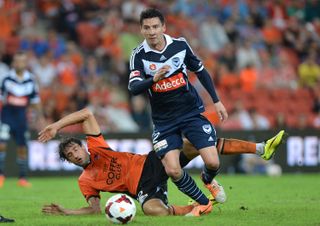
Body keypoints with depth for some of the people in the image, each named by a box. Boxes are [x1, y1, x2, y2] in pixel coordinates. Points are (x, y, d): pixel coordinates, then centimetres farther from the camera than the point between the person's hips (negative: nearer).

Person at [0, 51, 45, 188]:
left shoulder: (30, 80, 3)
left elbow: (35, 100, 12)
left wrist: (40, 117, 11)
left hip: (21, 116, 2)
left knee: (22, 147, 3)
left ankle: (22, 178, 12)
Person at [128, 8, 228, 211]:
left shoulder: (180, 45, -5)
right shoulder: (139, 55, -9)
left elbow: (201, 71, 9)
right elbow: (134, 87, -23)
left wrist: (217, 101, 7)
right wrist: (154, 79, -42)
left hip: (191, 112, 0)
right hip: (164, 121, 0)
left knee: (212, 162, -12)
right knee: (173, 170, -14)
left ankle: (208, 180, 26)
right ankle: (203, 203, 12)